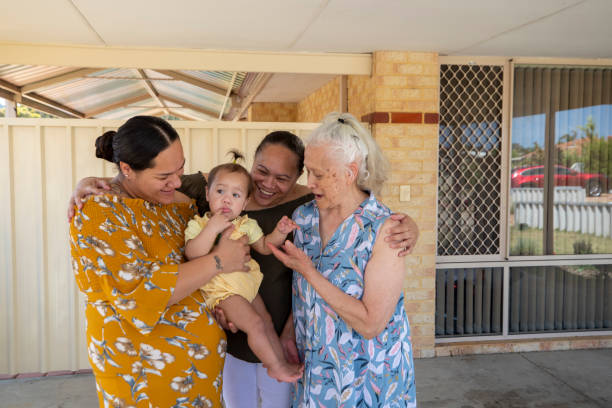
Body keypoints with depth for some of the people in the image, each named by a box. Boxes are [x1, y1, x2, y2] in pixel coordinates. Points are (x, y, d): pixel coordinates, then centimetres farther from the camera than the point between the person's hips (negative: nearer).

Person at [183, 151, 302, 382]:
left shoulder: (246, 224, 6)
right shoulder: (198, 225, -9)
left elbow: (264, 246, 15)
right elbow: (192, 254, -25)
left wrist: (279, 233, -3)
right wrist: (213, 227, -30)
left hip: (248, 285, 6)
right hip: (223, 291, -6)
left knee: (267, 322, 12)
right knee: (255, 324, -15)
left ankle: (282, 363, 27)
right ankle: (275, 366, 2)